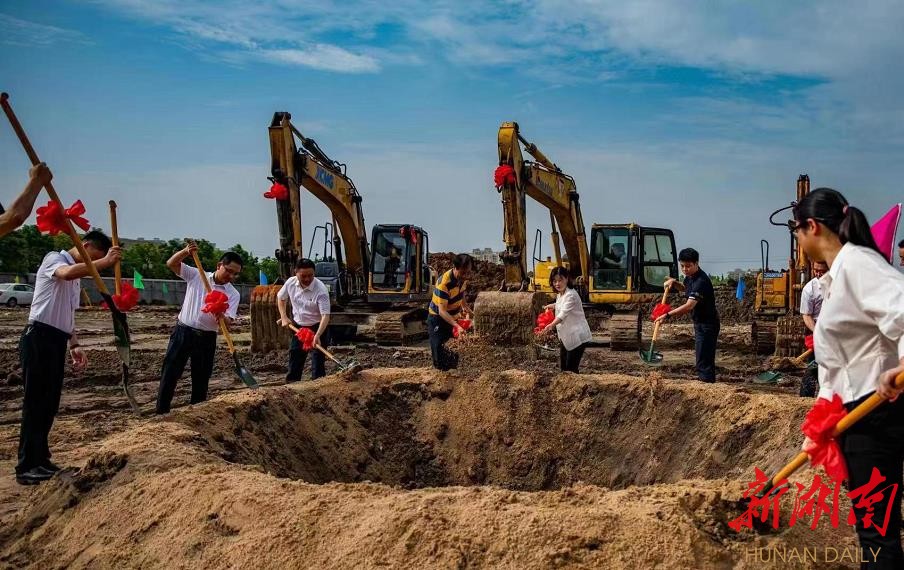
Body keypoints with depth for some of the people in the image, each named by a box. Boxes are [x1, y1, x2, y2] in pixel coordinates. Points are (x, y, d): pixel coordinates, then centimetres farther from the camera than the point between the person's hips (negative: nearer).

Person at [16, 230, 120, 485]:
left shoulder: (77, 278, 21)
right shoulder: (54, 258, -6)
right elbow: (67, 273, -32)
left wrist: (74, 345, 12)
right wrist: (106, 261, -28)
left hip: (56, 341, 9)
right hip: (39, 337, -9)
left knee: (50, 402, 12)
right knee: (36, 401, -8)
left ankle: (40, 460, 21)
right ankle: (26, 467, -4)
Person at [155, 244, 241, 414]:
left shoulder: (233, 294, -1)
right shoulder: (196, 275, 1)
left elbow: (228, 322, -9)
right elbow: (171, 264, -5)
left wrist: (220, 316, -33)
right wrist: (186, 252, -23)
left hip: (206, 338, 1)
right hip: (183, 331, -1)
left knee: (201, 380, 7)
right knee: (169, 374, -1)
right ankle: (161, 412, 6)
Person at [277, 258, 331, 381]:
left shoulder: (321, 290, -27)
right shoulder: (290, 282, -10)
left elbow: (325, 315, -31)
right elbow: (280, 297, 11)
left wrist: (317, 335, -43)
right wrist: (284, 317, 1)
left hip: (317, 327, -5)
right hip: (298, 327, 6)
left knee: (317, 360, -9)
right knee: (294, 357, 13)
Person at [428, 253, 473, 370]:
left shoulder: (463, 277, -12)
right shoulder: (443, 284, -36)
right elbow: (442, 311, -38)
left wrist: (464, 305, 3)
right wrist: (456, 326, -49)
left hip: (453, 316, 7)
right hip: (438, 318, -7)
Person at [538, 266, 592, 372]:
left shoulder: (571, 295, -20)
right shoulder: (560, 294, 10)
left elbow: (563, 314, -36)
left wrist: (550, 326, -48)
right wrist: (552, 306, 25)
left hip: (577, 336, -10)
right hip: (567, 337, 10)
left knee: (571, 369, -11)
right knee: (562, 367, 11)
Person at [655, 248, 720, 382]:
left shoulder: (701, 281, -27)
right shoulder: (690, 276, 3)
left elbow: (689, 306, -37)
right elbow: (685, 288, 28)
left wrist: (668, 315, -43)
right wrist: (674, 283, 7)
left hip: (707, 324, -10)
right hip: (700, 322, 10)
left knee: (704, 359, -9)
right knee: (702, 357, 19)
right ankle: (704, 380, 29)